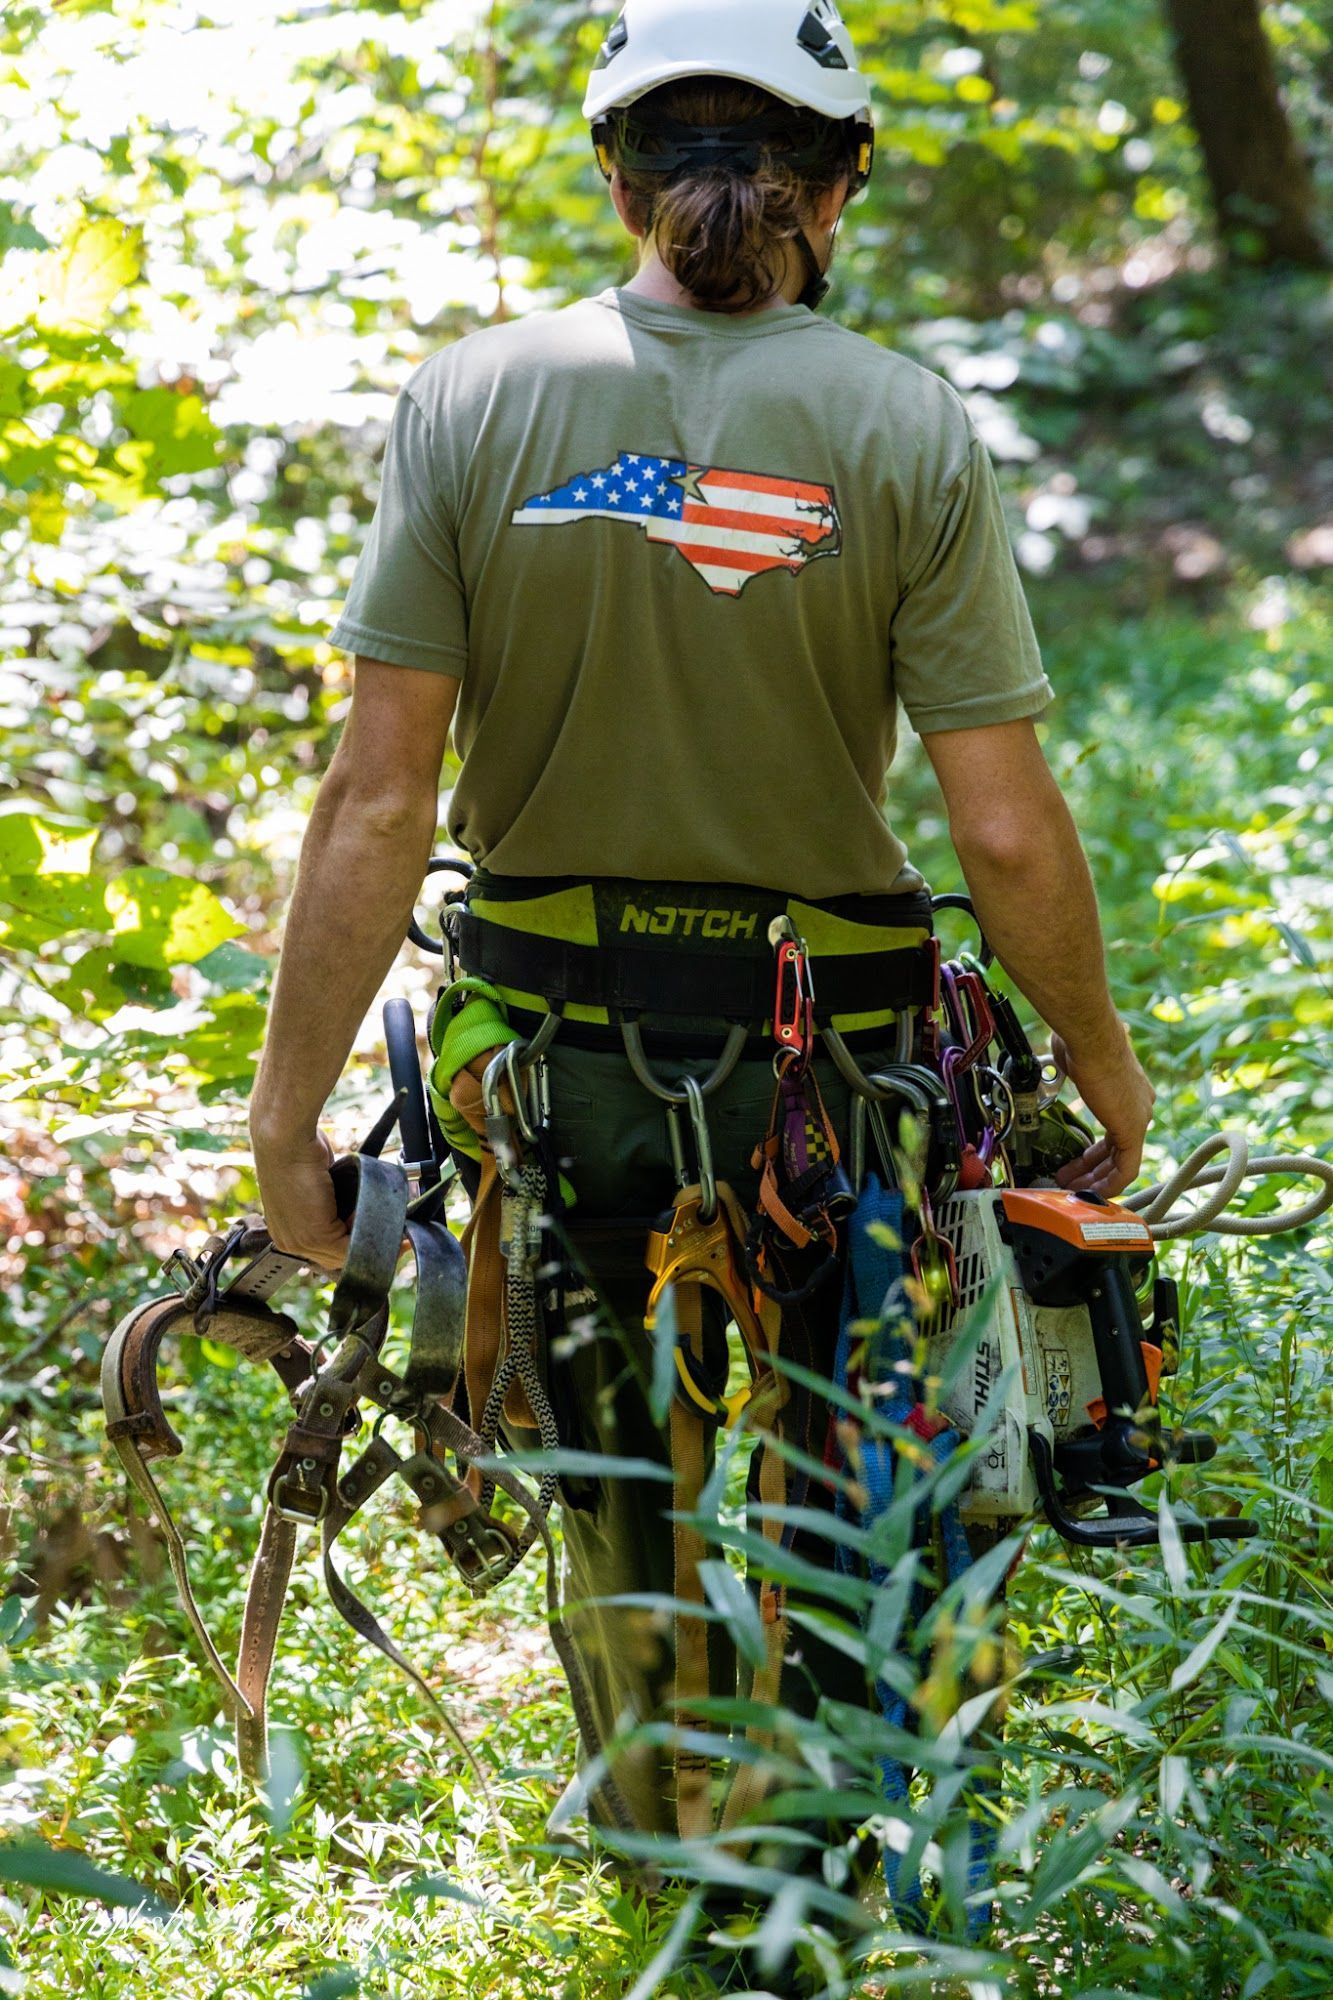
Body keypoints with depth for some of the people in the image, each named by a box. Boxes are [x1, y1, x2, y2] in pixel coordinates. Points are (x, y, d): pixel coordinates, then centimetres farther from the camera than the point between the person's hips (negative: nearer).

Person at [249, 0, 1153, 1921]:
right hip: (827, 1048, -1)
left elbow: (377, 796, -11)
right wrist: (1107, 1074, 3)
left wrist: (290, 1097, -5)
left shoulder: (473, 401, -8)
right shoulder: (906, 430, -11)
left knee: (616, 1473, 22)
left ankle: (672, 1849, 39)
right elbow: (1009, 831, -12)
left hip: (555, 1040, 2)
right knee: (846, 1472, 20)